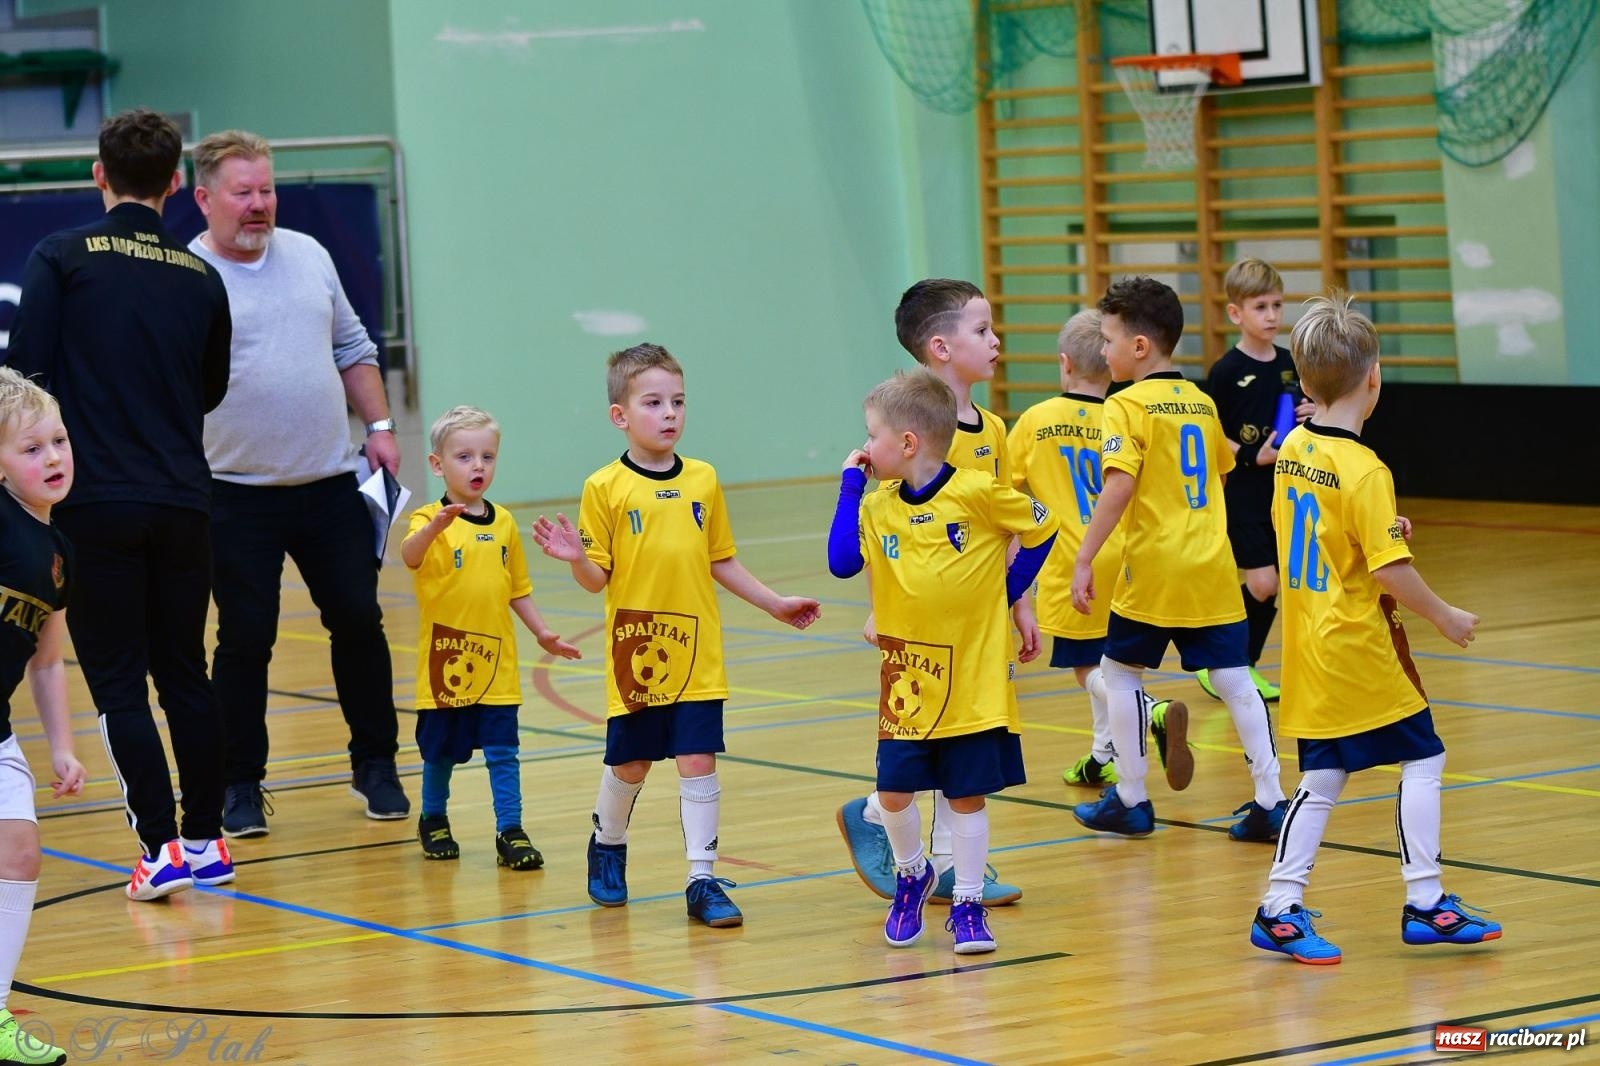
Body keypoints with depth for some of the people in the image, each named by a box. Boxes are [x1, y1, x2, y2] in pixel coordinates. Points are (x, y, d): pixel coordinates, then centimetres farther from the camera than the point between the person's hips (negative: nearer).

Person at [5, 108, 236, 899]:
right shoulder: (200, 278, 7)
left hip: (94, 503, -4)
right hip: (183, 502, 4)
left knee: (118, 682, 1)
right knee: (185, 673, 14)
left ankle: (160, 847, -5)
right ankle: (205, 840, 19)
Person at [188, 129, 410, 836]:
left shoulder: (309, 256, 10)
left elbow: (352, 349, 19)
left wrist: (379, 425, 10)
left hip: (331, 482, 4)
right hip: (239, 493, -4)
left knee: (358, 622, 5)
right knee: (245, 640, -1)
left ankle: (375, 765, 19)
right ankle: (241, 784, 12)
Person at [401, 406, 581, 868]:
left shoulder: (504, 523, 5)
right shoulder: (430, 521, -10)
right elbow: (410, 555, -33)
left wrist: (542, 632, 7)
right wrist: (437, 526, -52)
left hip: (496, 663, 3)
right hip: (444, 660, -3)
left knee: (503, 752, 0)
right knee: (441, 752, 11)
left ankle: (510, 831, 5)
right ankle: (433, 821, 31)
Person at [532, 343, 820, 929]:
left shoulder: (703, 481, 4)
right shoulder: (605, 488, -6)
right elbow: (599, 578, -6)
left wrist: (775, 603, 14)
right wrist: (576, 558, -26)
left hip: (697, 655, 2)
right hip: (635, 654, -2)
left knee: (698, 761, -2)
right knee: (629, 764, 10)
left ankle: (702, 881, 3)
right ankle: (608, 846, 37)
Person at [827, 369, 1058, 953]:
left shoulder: (979, 492, -11)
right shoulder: (879, 504, 1)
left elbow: (1041, 529, 1)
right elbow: (842, 562, -14)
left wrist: (1009, 590, -1)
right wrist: (851, 484, -10)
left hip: (973, 681, -3)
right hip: (906, 683, 3)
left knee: (966, 796, 4)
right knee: (894, 793, 3)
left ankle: (967, 904, 17)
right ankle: (912, 874, 30)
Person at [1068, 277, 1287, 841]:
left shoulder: (1129, 406, -10)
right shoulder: (1202, 403, 11)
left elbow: (1119, 486, -20)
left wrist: (1084, 559, -20)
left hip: (1153, 568, -6)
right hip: (1212, 567, 6)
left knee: (1121, 672, 10)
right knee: (1234, 679, 6)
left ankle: (1131, 801, 15)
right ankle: (1271, 801, 3)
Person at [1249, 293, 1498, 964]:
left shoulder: (1292, 451, 4)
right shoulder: (1363, 471, -19)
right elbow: (1390, 571, -21)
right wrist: (1445, 618, -7)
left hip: (1309, 649, 8)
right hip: (1358, 650, -8)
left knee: (1322, 778, 10)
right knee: (1422, 760, 4)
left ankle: (1280, 910, 6)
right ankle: (1425, 903, 6)